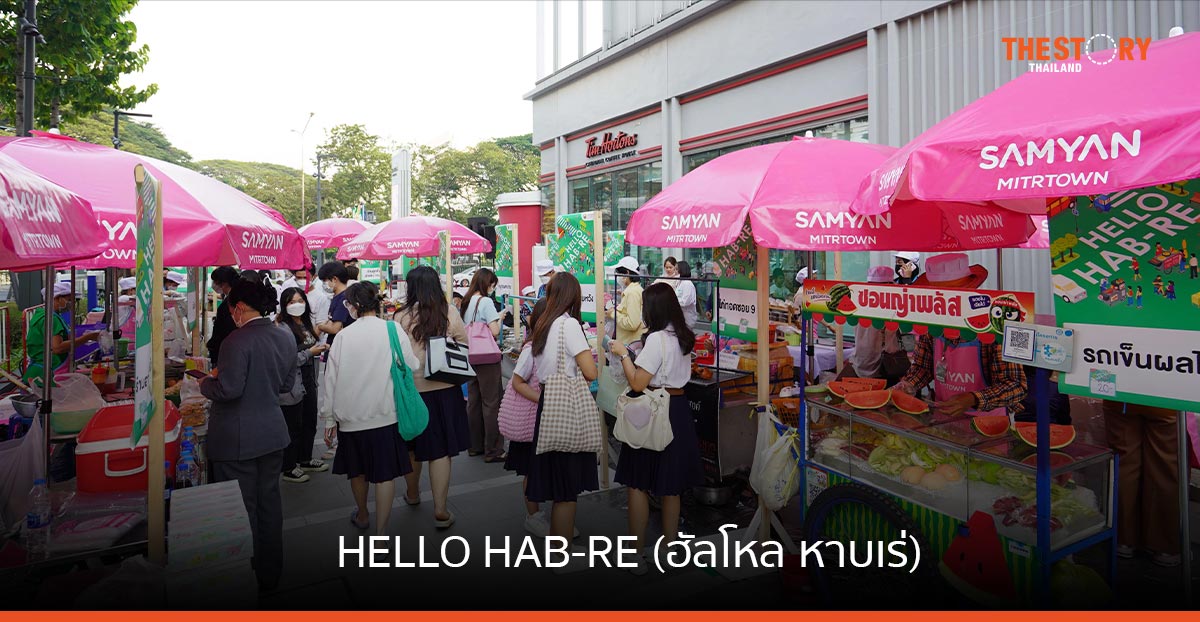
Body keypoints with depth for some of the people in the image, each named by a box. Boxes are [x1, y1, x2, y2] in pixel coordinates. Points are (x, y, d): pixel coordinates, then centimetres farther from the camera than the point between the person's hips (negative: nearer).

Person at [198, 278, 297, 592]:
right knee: (269, 501, 18)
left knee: (242, 508, 6)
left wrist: (205, 383, -2)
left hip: (237, 440, -7)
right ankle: (271, 573, 32)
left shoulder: (238, 340, -19)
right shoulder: (286, 338, 4)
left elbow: (229, 389, -21)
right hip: (273, 433, 7)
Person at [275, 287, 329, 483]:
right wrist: (310, 353, -20)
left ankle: (305, 460, 35)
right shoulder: (283, 328, -18)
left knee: (310, 423, 19)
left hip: (309, 381, 9)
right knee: (293, 427, 3)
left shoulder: (305, 324, 10)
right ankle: (288, 469, 17)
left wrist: (320, 348, 11)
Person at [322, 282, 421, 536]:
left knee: (357, 469, 22)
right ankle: (380, 531, 7)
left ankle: (362, 515, 44)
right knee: (385, 473, 6)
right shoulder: (394, 330, -9)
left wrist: (330, 418, 6)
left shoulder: (343, 336, -6)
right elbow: (412, 367, -7)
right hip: (385, 412, -2)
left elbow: (331, 378, -2)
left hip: (351, 414, 2)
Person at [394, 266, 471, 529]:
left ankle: (412, 494, 42)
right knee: (441, 450, 6)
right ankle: (440, 510, 9)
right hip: (445, 389, 0)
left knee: (413, 445, 20)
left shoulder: (401, 317, -10)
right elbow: (465, 348, 3)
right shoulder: (450, 314, -7)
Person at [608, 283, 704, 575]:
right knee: (671, 487, 16)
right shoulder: (684, 337, 6)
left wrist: (623, 353, -9)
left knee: (638, 485, 5)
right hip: (679, 411, 8)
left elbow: (638, 384, -19)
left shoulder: (656, 338, -18)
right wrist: (636, 355, 21)